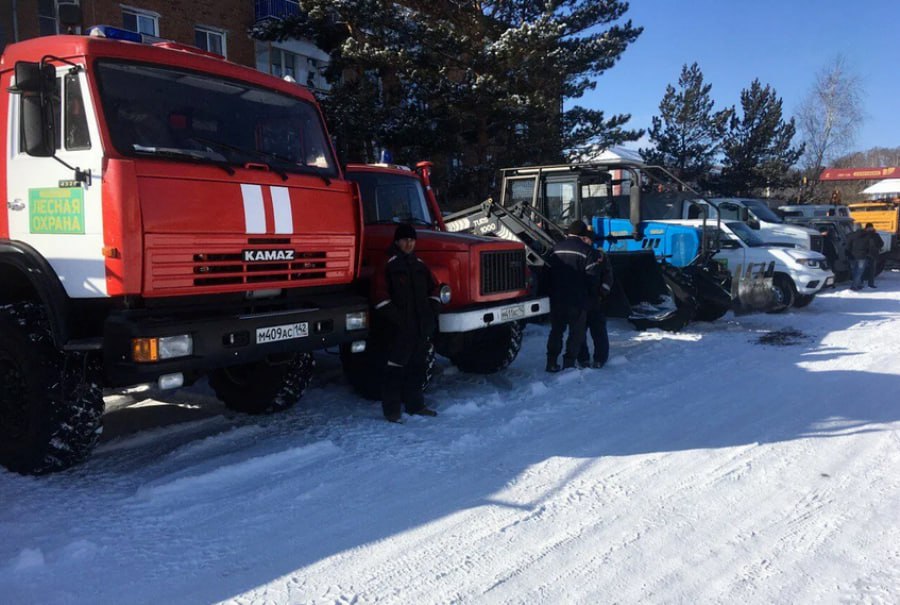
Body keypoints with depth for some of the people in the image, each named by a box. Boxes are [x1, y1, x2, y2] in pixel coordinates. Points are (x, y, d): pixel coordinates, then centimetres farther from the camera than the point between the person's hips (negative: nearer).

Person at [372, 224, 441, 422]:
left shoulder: (420, 266, 13)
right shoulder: (388, 266, -6)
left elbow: (434, 289, 20)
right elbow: (381, 296, -13)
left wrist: (432, 313, 8)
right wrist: (395, 318, -17)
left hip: (421, 328, 7)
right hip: (397, 329, -6)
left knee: (417, 366, 14)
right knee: (396, 367, -3)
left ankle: (415, 404, 26)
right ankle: (392, 409, 5)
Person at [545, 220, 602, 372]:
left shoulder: (556, 248, 7)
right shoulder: (587, 250, -7)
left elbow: (548, 270, 9)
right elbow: (592, 275, -10)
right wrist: (586, 291, 6)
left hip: (557, 297, 4)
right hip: (577, 299, -4)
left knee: (556, 329, 14)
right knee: (576, 331, 6)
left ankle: (552, 362, 11)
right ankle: (569, 362, 2)